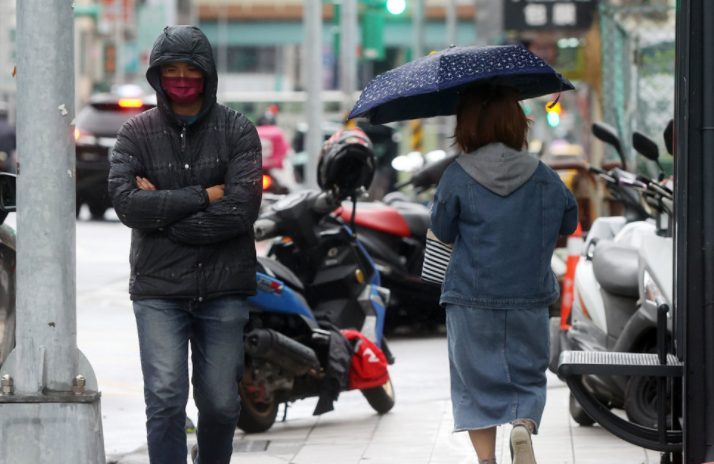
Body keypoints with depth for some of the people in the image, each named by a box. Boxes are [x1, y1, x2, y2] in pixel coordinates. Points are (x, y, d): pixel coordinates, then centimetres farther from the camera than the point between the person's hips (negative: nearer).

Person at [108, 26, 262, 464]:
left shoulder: (237, 130, 3)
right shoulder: (137, 133, 5)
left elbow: (242, 209, -10)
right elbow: (127, 202, -10)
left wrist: (163, 212, -10)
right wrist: (203, 196, -12)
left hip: (224, 287, 1)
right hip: (158, 288, 0)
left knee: (221, 403, 7)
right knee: (165, 399, -10)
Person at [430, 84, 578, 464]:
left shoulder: (457, 177, -8)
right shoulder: (543, 178, -1)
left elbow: (442, 231, 2)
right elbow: (568, 223, 12)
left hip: (471, 298, -1)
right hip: (530, 299, 2)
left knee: (477, 380, 8)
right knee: (528, 375, 13)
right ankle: (524, 424, -15)